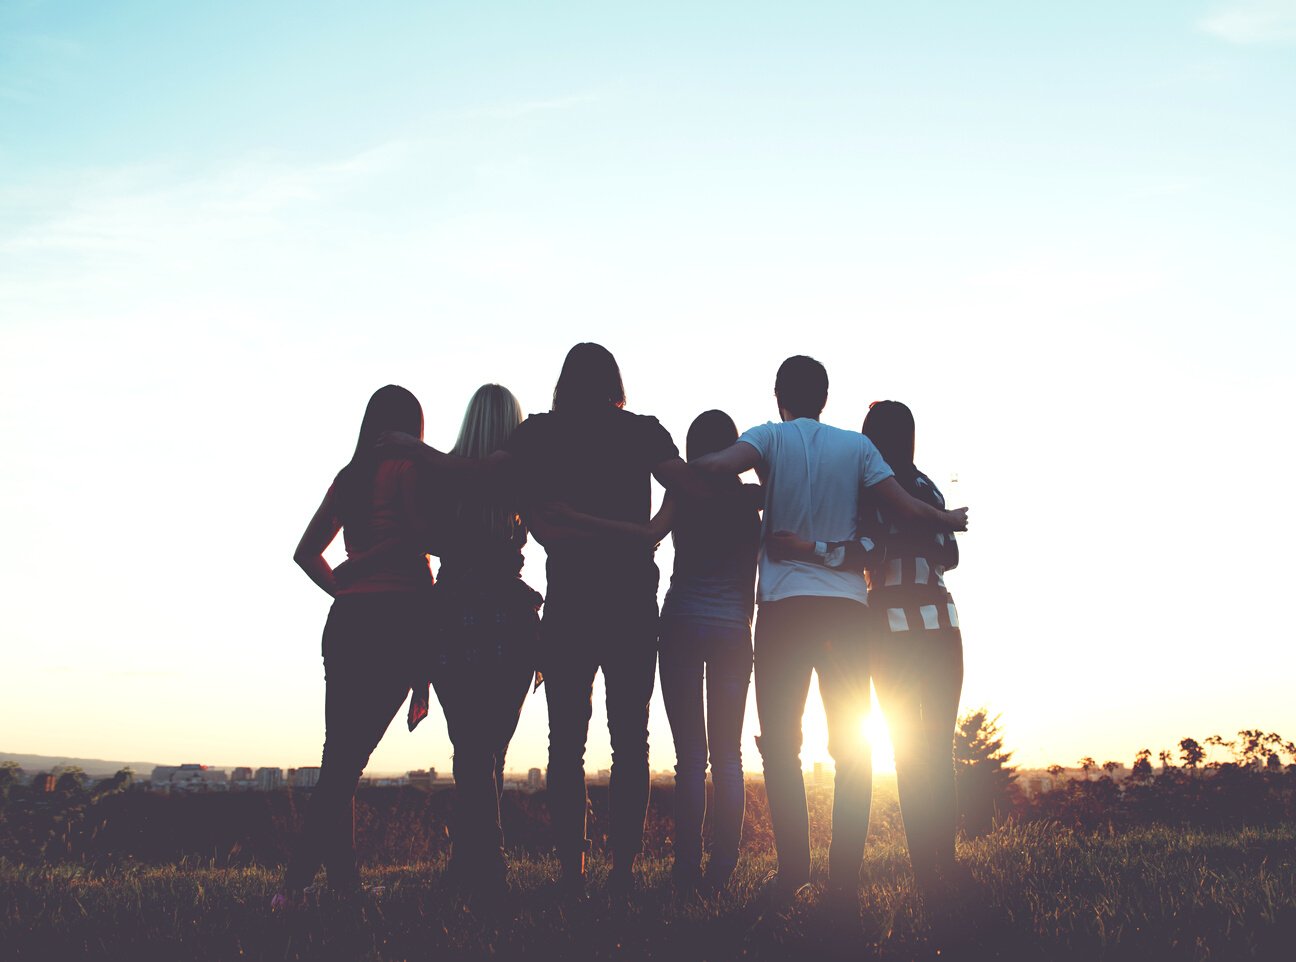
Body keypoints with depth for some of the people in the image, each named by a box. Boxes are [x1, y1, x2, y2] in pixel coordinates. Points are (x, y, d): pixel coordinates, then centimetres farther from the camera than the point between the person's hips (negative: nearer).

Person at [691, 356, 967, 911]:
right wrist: (950, 521, 23)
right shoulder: (856, 446, 9)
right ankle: (845, 878, 1)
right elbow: (905, 507, 4)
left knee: (781, 742, 5)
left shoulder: (771, 438, 2)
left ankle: (792, 870, 0)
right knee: (852, 745, 5)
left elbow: (718, 465, -17)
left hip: (785, 602, -2)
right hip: (848, 604, 2)